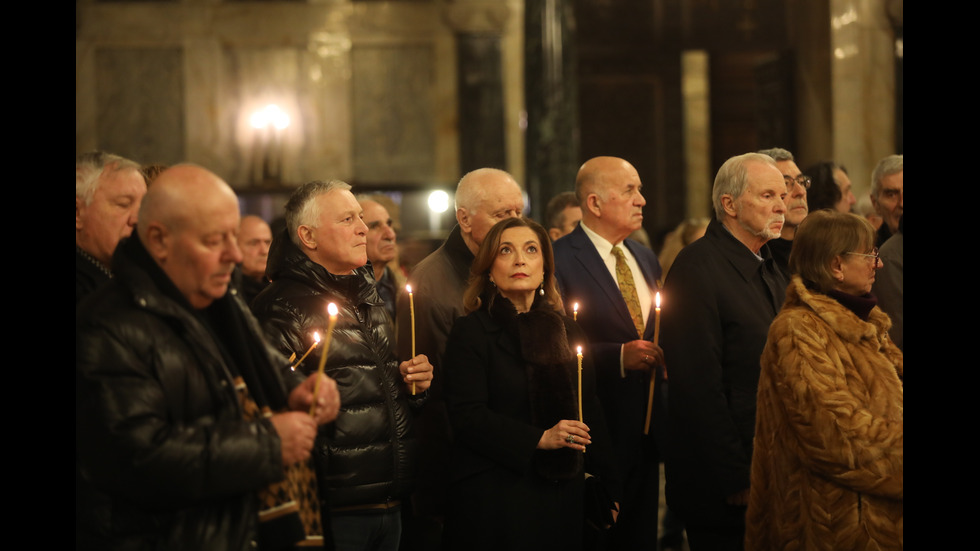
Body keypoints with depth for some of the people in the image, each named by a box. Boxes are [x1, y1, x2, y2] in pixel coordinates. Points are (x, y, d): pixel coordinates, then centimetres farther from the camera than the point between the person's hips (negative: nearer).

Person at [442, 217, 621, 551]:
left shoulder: (567, 330, 11)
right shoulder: (471, 331, -4)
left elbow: (590, 412, 11)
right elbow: (467, 417, -13)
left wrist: (608, 489, 5)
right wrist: (540, 438, -21)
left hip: (562, 498, 4)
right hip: (496, 496, -4)